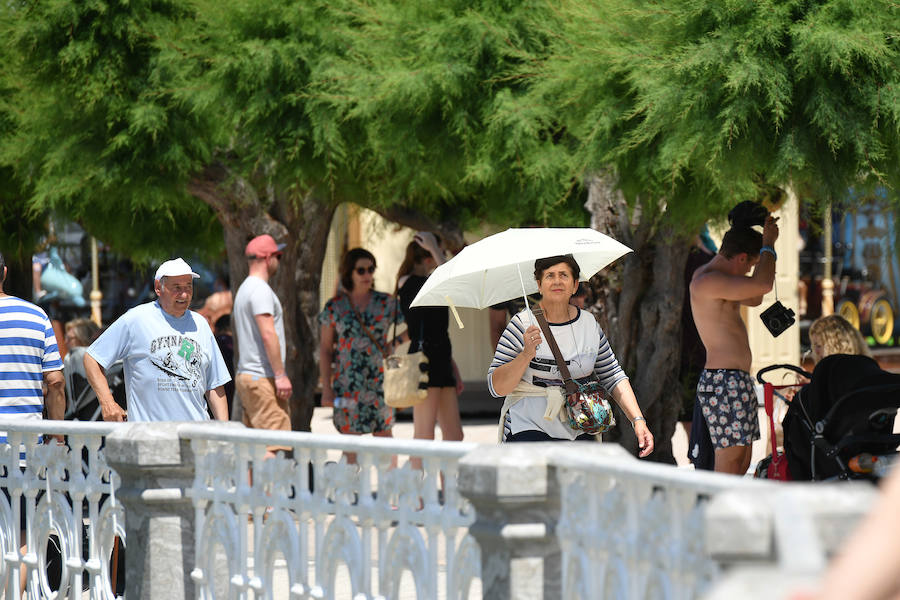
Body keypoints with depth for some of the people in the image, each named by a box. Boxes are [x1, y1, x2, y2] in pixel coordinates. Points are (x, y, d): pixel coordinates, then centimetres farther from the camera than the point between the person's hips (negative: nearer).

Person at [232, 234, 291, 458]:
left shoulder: (244, 289, 20)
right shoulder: (260, 290, -12)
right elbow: (268, 335, -19)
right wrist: (281, 375, -19)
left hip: (245, 374, 10)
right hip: (262, 377, -10)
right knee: (272, 448, -15)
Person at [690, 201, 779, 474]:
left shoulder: (710, 277, 18)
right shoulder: (708, 282, -15)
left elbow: (754, 298, 30)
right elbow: (762, 285, -26)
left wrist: (765, 244, 22)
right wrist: (768, 244, -9)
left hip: (737, 380, 11)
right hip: (724, 381, -11)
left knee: (742, 462, 10)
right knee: (729, 463, -11)